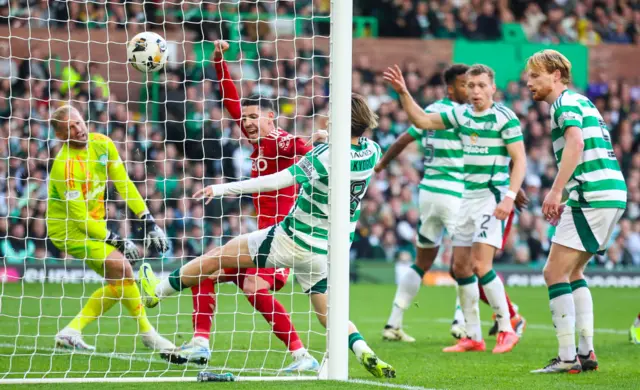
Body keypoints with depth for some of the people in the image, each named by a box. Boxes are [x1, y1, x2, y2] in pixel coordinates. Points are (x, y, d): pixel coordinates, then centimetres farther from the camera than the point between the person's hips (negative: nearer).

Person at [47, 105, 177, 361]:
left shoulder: (102, 144, -5)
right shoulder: (66, 166, -26)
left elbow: (124, 184, 2)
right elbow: (81, 218, -23)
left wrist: (149, 222, -4)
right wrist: (117, 242, -18)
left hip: (93, 223, 8)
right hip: (68, 228, -8)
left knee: (118, 283, 2)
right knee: (121, 267, -21)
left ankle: (71, 332, 6)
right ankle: (147, 333, -8)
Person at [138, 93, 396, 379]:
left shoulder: (327, 155, -25)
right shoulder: (372, 152, -6)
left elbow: (276, 181, -26)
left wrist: (223, 189, -22)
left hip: (293, 241, -6)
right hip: (326, 252, 6)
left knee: (218, 255, 9)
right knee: (327, 313, 14)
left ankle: (157, 291, 22)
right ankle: (365, 353, -12)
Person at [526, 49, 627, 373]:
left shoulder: (566, 101, -5)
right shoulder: (581, 102, 24)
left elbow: (575, 142, -23)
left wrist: (556, 191, -28)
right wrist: (565, 199, 25)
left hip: (593, 197, -10)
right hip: (610, 193, 10)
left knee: (555, 273, -8)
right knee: (572, 273, 19)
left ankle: (567, 358, -11)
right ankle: (586, 352, 15)